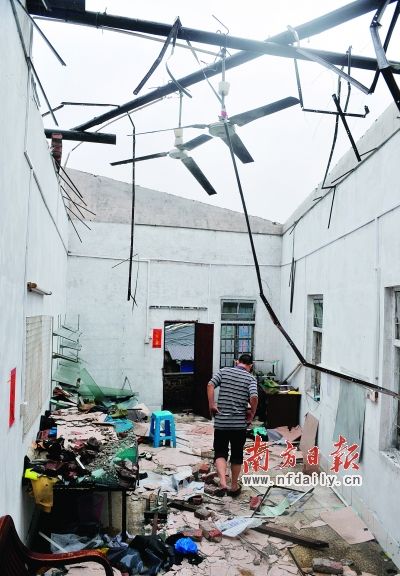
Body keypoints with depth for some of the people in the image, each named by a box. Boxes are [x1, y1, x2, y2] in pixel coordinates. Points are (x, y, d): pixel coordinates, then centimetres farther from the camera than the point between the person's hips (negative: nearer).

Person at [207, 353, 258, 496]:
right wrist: (252, 413, -3)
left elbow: (210, 385, -11)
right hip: (240, 423, 0)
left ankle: (223, 483, -9)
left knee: (220, 453, 10)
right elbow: (254, 397, -18)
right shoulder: (250, 378, -2)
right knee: (237, 455, 15)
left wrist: (211, 405, -5)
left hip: (221, 421, 1)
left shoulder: (223, 371, 3)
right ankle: (234, 487, 25)